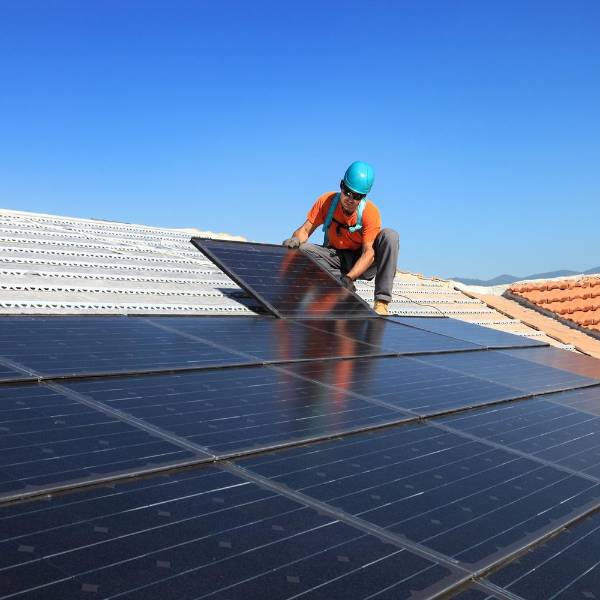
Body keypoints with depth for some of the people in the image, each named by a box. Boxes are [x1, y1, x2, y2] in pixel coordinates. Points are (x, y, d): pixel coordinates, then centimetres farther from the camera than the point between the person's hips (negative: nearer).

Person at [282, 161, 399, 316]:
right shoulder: (327, 201, -14)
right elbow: (305, 230, -10)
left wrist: (349, 278, -42)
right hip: (336, 259, 2)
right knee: (302, 250, -25)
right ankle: (347, 292, -25)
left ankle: (382, 302, -32)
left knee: (390, 235, -29)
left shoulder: (370, 212, -21)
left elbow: (369, 252, -27)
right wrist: (296, 240, -35)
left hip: (361, 262, -2)